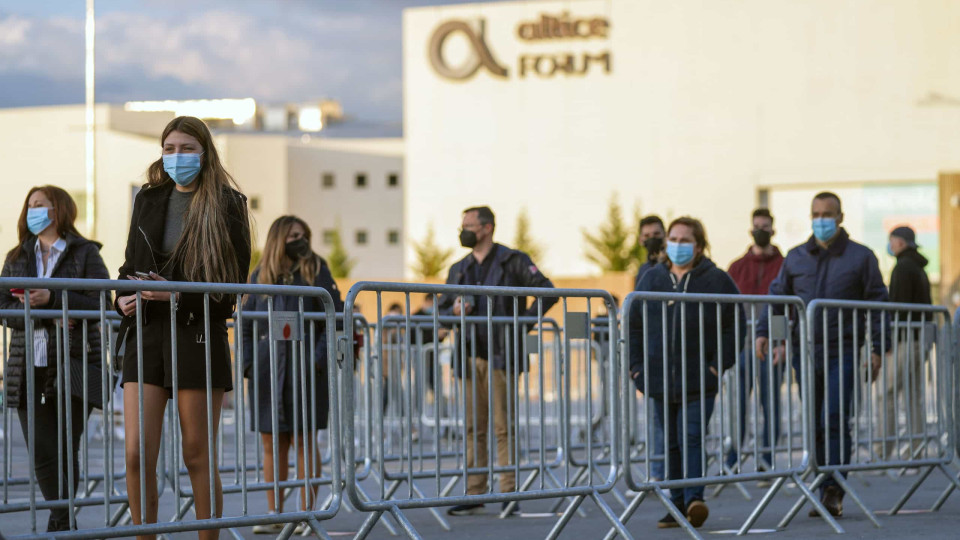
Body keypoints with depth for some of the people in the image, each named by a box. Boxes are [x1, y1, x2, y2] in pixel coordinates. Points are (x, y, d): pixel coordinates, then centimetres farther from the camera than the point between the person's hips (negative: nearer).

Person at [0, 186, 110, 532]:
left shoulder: (85, 253, 4)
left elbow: (100, 304, -7)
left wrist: (52, 299, -17)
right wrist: (47, 317, -13)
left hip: (73, 366, -4)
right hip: (28, 369, 4)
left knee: (65, 451, -6)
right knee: (42, 454, 3)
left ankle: (60, 523, 2)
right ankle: (66, 522, 18)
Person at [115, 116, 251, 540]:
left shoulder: (227, 204, 0)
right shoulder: (149, 200, 14)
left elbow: (233, 283, -4)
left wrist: (177, 295, -17)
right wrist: (124, 297, -1)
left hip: (199, 333, -3)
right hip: (146, 332, 4)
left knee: (197, 457, 1)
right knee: (137, 454, -6)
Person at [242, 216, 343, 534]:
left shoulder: (316, 272, 4)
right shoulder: (261, 276, 11)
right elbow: (246, 325, 14)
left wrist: (319, 360, -11)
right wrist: (248, 364, 2)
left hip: (304, 368, -2)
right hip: (267, 372, 3)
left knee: (304, 442, -1)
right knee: (272, 445, 4)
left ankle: (306, 514, 3)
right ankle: (274, 515, 10)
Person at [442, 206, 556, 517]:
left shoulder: (513, 261, 1)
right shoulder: (459, 270, 17)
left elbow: (547, 292, -3)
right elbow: (442, 310, 19)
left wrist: (522, 322, -9)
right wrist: (454, 311, -4)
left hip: (501, 356, -5)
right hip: (470, 358, 5)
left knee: (504, 427, -5)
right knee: (474, 429, 4)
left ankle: (509, 494, -3)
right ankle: (473, 495, 7)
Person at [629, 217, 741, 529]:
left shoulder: (716, 281, 0)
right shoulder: (651, 280, 10)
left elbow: (734, 325, 1)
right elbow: (634, 325, 15)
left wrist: (719, 364, -6)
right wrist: (637, 365, 7)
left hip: (698, 380, -4)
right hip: (660, 379, 4)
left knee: (691, 438, -15)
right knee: (671, 442, 7)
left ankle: (694, 497, -20)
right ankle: (677, 506, 13)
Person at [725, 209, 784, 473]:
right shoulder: (738, 267, 12)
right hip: (743, 343, 1)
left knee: (770, 404, 1)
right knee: (736, 404, -3)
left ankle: (766, 460, 6)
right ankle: (732, 460, -1)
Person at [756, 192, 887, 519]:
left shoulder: (861, 257, 4)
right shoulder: (796, 258, 12)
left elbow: (877, 304, 4)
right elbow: (777, 296, 15)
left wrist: (877, 349, -3)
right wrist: (763, 331, -1)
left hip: (842, 353, -4)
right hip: (805, 353, 4)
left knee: (835, 420, -14)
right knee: (815, 425, 5)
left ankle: (834, 490, -13)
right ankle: (827, 496, 10)